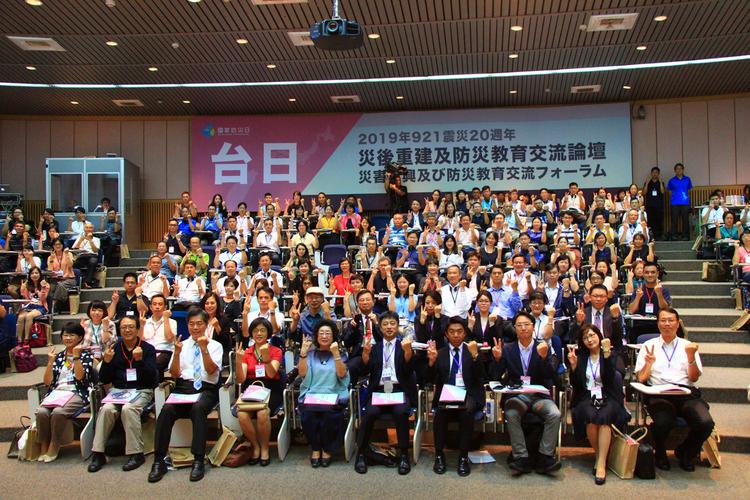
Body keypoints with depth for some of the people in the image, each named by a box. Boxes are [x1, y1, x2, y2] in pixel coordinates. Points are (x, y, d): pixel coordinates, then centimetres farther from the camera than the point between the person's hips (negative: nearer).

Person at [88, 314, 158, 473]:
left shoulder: (148, 349, 2)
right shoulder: (114, 349, 10)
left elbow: (152, 379, -7)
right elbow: (103, 380, 10)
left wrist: (140, 360, -20)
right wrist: (107, 361, -8)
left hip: (141, 390, -3)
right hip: (117, 390, 3)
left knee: (128, 409, -32)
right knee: (106, 409, -27)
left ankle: (136, 454, -22)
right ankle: (98, 453, -17)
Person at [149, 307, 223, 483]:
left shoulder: (215, 345, 11)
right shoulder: (182, 345, 18)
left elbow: (211, 370, -3)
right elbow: (174, 374, 10)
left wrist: (204, 349, -14)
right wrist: (177, 352, -5)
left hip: (206, 389, -2)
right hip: (183, 387, 2)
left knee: (198, 408, -35)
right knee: (166, 410, -28)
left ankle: (198, 461, -30)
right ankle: (159, 461, -22)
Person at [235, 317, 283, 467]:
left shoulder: (276, 351, 6)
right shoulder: (246, 353, 11)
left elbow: (271, 374, -11)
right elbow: (241, 380, 1)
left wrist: (266, 357, -27)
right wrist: (239, 362, -16)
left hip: (270, 390, -2)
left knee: (262, 413, -33)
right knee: (242, 414, -29)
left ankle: (264, 448, -7)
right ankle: (255, 446, -4)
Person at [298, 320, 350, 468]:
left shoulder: (341, 354, 13)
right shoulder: (310, 354, 16)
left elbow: (342, 374, -5)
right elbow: (302, 373, 2)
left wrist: (335, 353, -15)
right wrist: (303, 352, -7)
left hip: (334, 396, -1)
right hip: (311, 395, 1)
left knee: (331, 415, -31)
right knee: (308, 414, -30)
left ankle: (327, 450, -8)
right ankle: (315, 449, -8)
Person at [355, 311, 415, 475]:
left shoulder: (404, 345, 13)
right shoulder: (374, 347, 17)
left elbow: (409, 370, -2)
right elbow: (365, 371, 4)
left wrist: (407, 350, -20)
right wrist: (366, 352, -14)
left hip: (400, 390, -1)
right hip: (379, 390, 1)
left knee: (401, 412, -31)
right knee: (370, 413, -28)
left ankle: (403, 455, -17)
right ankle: (362, 453, -13)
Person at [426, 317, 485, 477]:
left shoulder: (473, 350, 11)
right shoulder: (440, 353, 14)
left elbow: (480, 377, -2)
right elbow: (431, 379, 4)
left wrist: (475, 356, -18)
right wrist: (431, 361, -14)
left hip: (468, 394, -1)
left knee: (467, 411, -34)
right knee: (440, 411, -32)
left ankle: (463, 457, -25)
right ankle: (439, 455, -20)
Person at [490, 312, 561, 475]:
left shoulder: (544, 348, 7)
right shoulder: (507, 349, 8)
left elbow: (551, 375, -6)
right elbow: (496, 377, 2)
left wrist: (543, 357, -24)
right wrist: (497, 359, -16)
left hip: (539, 395, 1)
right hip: (516, 395, 0)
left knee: (555, 414, -27)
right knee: (511, 414, -31)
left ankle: (545, 457, -18)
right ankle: (521, 458, -22)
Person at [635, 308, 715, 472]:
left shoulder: (688, 346, 17)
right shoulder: (648, 346, 13)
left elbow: (694, 378, 8)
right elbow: (641, 379, 8)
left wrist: (691, 357, -7)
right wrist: (649, 362, -9)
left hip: (686, 393, 2)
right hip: (659, 395, -2)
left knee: (706, 423, -26)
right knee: (663, 423, -33)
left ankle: (685, 453, 8)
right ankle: (660, 454, 4)